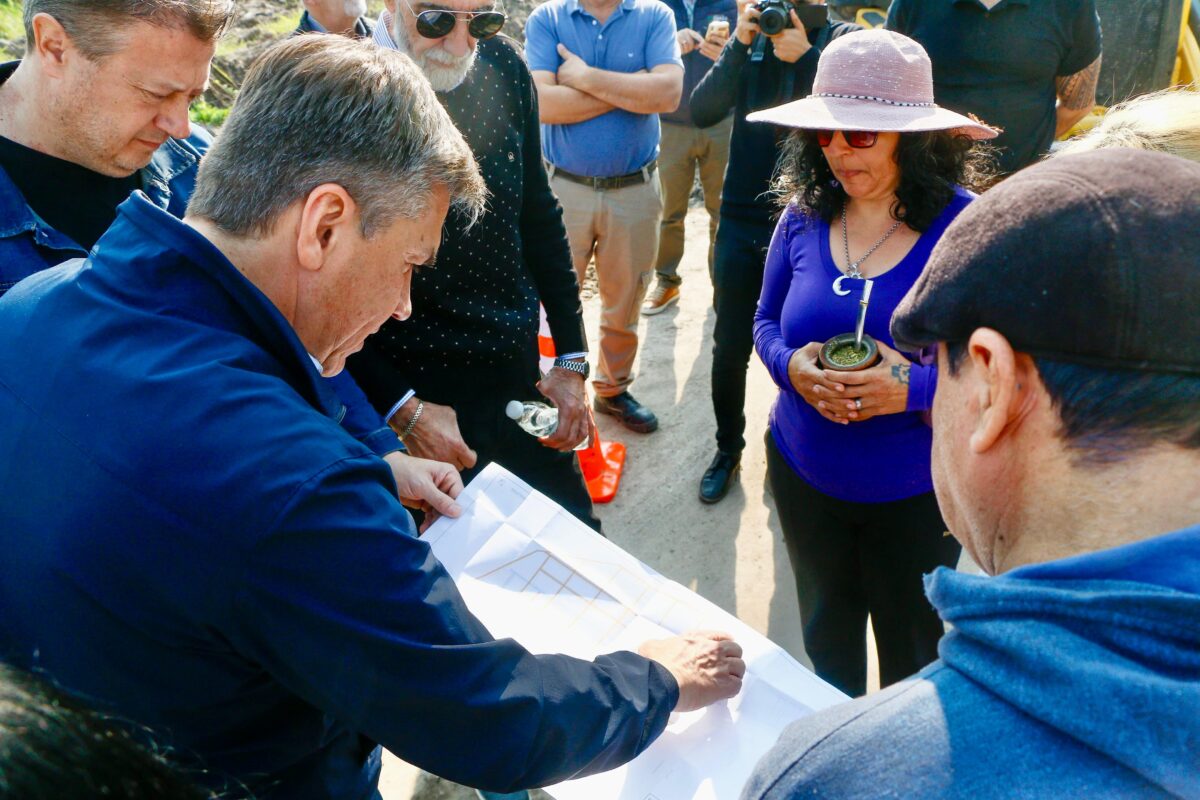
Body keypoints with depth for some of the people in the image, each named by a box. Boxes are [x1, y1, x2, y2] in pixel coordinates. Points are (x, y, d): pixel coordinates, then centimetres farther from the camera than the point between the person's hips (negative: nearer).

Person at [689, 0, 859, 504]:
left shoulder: (846, 40, -3)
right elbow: (702, 112, -8)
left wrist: (805, 56, -22)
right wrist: (739, 44, -17)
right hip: (743, 220, 2)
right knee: (730, 346, 8)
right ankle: (727, 449, 27)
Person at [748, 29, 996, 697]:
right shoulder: (804, 215, -6)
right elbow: (767, 321, 5)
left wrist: (914, 386, -31)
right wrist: (792, 366, -17)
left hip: (914, 491, -4)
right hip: (804, 474, 4)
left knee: (911, 649, 19)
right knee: (826, 628, 26)